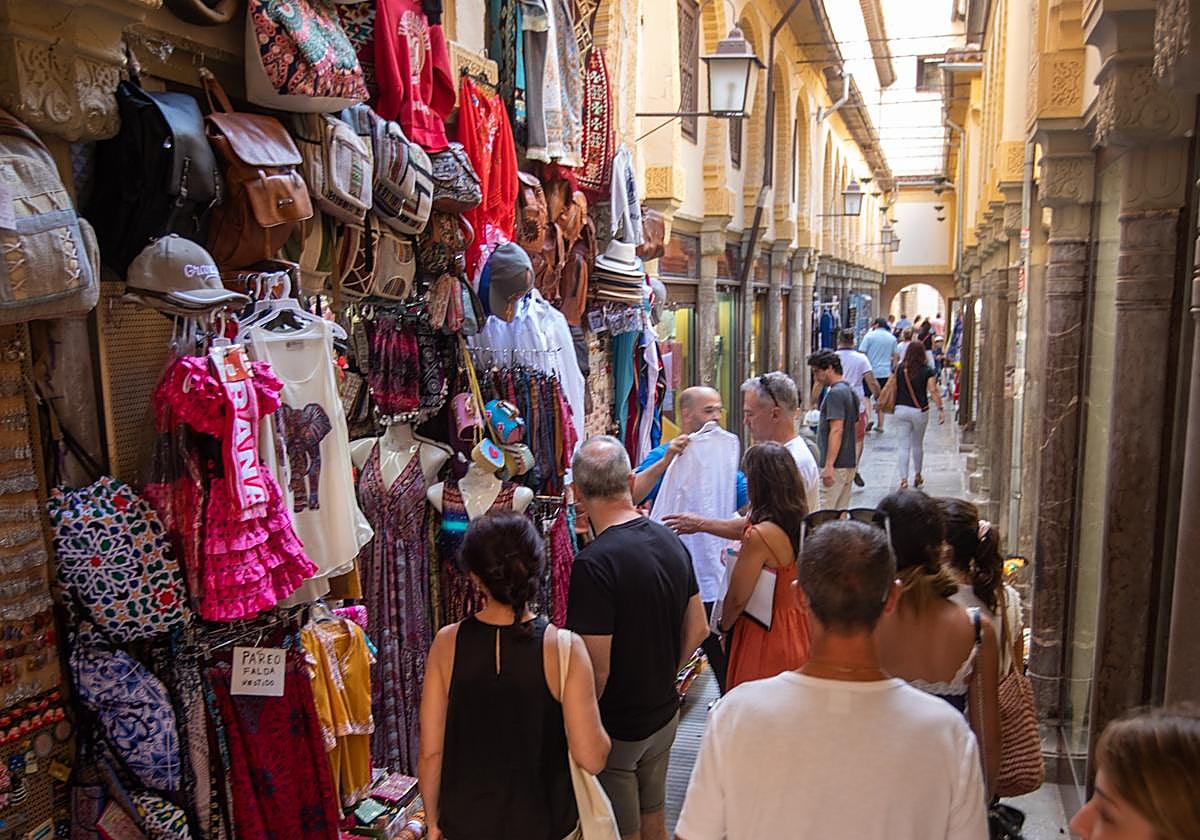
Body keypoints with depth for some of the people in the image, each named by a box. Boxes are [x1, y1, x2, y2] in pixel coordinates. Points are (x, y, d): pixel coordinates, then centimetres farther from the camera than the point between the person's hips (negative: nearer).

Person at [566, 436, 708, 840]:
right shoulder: (670, 540, -4)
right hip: (664, 716, 7)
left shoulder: (594, 562, -28)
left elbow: (597, 670, -25)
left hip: (617, 729, -7)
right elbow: (697, 630, 5)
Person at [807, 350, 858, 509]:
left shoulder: (835, 393, -15)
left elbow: (836, 430, -22)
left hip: (836, 465, -10)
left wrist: (829, 466, -25)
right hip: (849, 464, 10)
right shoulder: (850, 392, 15)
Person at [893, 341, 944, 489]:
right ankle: (917, 476, 31)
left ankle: (903, 479, -4)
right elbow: (933, 391, -11)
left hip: (901, 409, 1)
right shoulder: (927, 371, -7)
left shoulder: (900, 369, -1)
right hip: (919, 411, -1)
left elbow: (893, 388, 3)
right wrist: (941, 409, -8)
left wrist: (893, 407, 14)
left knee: (904, 445, 4)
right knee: (918, 444, 16)